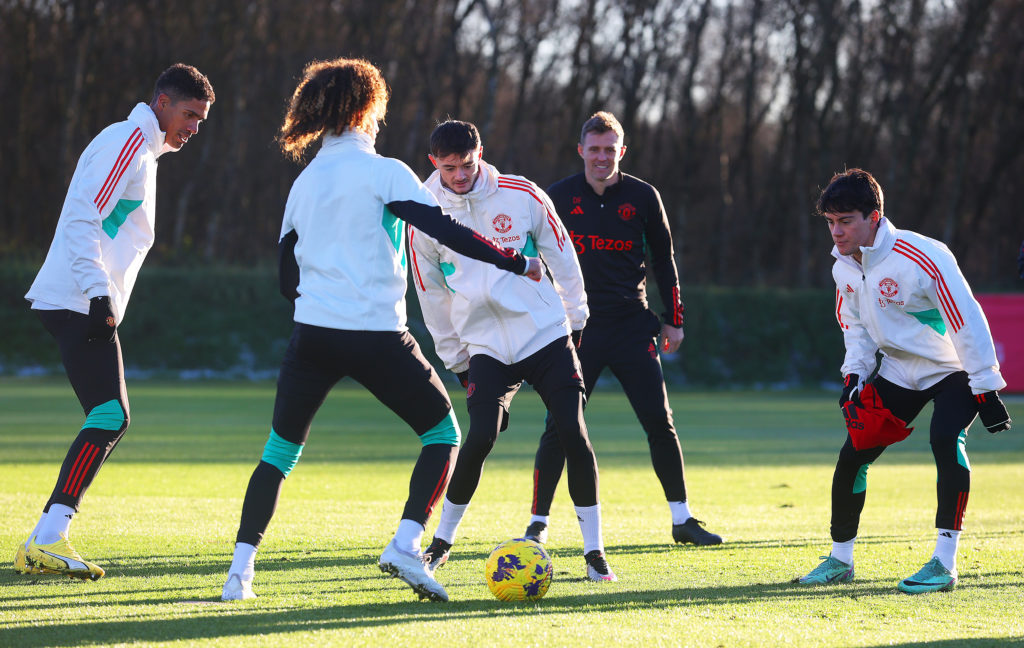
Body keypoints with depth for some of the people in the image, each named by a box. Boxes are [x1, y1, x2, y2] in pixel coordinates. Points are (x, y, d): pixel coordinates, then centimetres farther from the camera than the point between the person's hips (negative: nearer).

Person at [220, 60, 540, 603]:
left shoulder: (303, 182, 13)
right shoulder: (383, 172, -4)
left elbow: (287, 276, 16)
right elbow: (444, 230, -12)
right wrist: (515, 263, -6)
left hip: (312, 334, 5)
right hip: (378, 335, -4)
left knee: (280, 450, 16)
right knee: (443, 433, 11)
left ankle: (240, 569, 5)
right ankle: (406, 544, -8)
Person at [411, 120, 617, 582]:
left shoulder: (522, 196, -5)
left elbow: (561, 255, 9)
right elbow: (432, 294, 9)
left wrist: (575, 316, 12)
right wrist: (454, 358, 13)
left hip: (547, 333, 0)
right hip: (486, 346, 0)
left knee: (573, 434, -9)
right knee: (481, 437, -17)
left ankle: (594, 552, 0)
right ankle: (441, 542, 2)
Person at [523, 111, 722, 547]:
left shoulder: (642, 197, 3)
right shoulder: (559, 197, 1)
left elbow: (664, 260, 12)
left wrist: (673, 320, 10)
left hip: (632, 324, 1)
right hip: (578, 327, -1)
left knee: (660, 422, -2)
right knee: (559, 428, -6)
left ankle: (682, 519, 8)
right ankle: (538, 523, 4)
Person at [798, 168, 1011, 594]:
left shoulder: (922, 258, -28)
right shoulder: (844, 267, -4)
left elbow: (967, 323, -24)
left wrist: (986, 392, -23)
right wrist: (854, 376, -3)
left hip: (952, 370, -7)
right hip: (898, 373, 7)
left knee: (945, 438, -31)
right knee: (853, 454, 2)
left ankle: (944, 563, -27)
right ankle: (840, 560, 20)